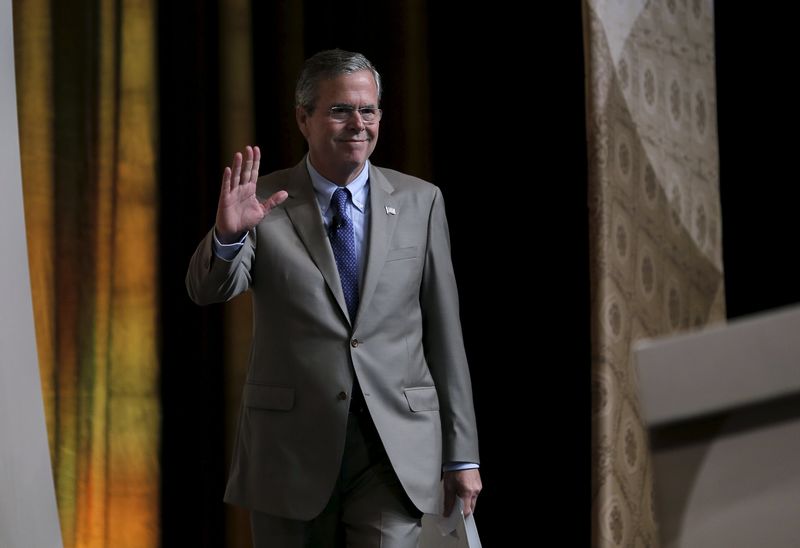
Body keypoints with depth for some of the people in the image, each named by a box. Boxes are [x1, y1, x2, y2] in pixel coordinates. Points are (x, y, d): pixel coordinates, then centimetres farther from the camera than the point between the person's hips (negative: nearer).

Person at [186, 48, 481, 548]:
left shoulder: (419, 201, 5)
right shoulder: (263, 203, 1)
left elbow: (445, 333, 6)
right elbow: (208, 290, -13)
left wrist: (462, 453, 5)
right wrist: (228, 234, -36)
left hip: (394, 452, 0)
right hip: (293, 447, 0)